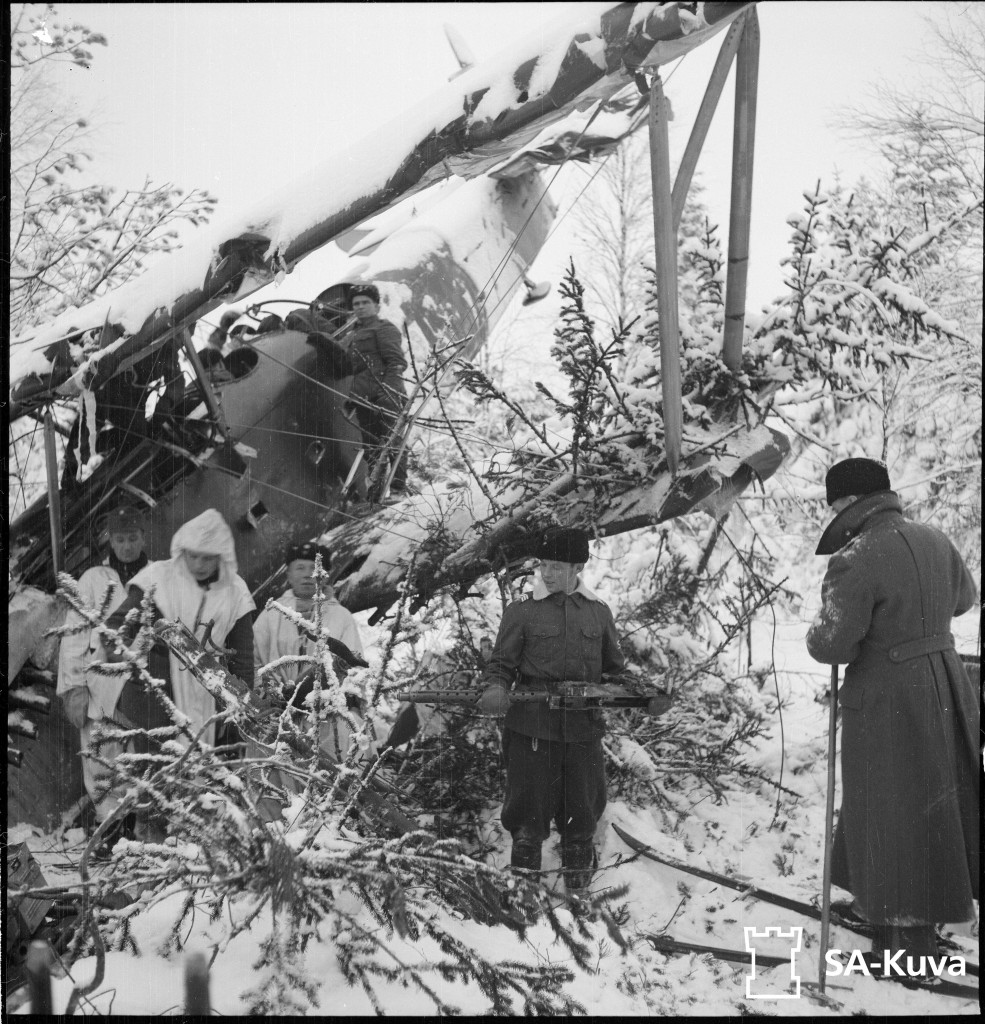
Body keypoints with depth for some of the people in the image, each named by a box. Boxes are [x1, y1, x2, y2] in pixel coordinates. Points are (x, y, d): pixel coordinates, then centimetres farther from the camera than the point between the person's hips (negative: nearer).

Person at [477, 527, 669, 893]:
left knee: (583, 810, 11)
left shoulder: (598, 613, 10)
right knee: (530, 809, 5)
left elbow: (615, 669, 18)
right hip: (531, 729, -2)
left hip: (584, 730, 2)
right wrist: (495, 690, -19)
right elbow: (501, 663, 2)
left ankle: (578, 872, 35)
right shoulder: (522, 611, 2)